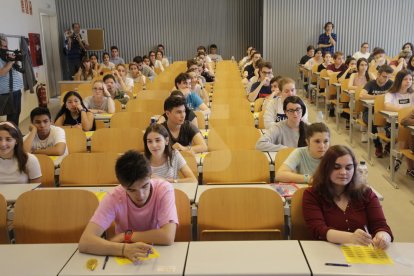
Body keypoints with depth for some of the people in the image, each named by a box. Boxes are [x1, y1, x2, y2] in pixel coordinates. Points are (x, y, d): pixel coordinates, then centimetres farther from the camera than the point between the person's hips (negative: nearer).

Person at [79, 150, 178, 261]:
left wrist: (125, 236, -19)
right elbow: (85, 242, -25)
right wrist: (124, 248, -38)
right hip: (125, 260, 0)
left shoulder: (164, 189, -18)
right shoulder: (114, 197, -16)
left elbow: (168, 237, -27)